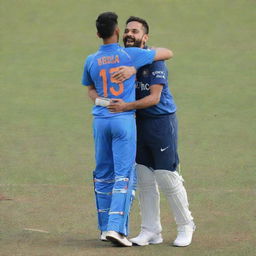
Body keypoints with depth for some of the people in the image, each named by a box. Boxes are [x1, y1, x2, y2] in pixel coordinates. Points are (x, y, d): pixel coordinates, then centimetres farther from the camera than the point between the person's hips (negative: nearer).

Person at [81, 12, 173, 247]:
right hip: (124, 120, -4)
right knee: (124, 175, -3)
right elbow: (168, 53, 3)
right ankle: (116, 227, -13)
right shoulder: (131, 55, -7)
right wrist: (149, 51, 21)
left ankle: (105, 227, 20)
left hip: (100, 120, 4)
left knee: (103, 174, 14)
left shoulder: (91, 61, 3)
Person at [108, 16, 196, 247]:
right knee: (144, 179, 6)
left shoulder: (154, 60, -14)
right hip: (140, 123, 6)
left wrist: (126, 107, -30)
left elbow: (154, 98, -21)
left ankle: (186, 226, 12)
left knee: (167, 177, -4)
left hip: (162, 121, -6)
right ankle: (151, 231, 13)